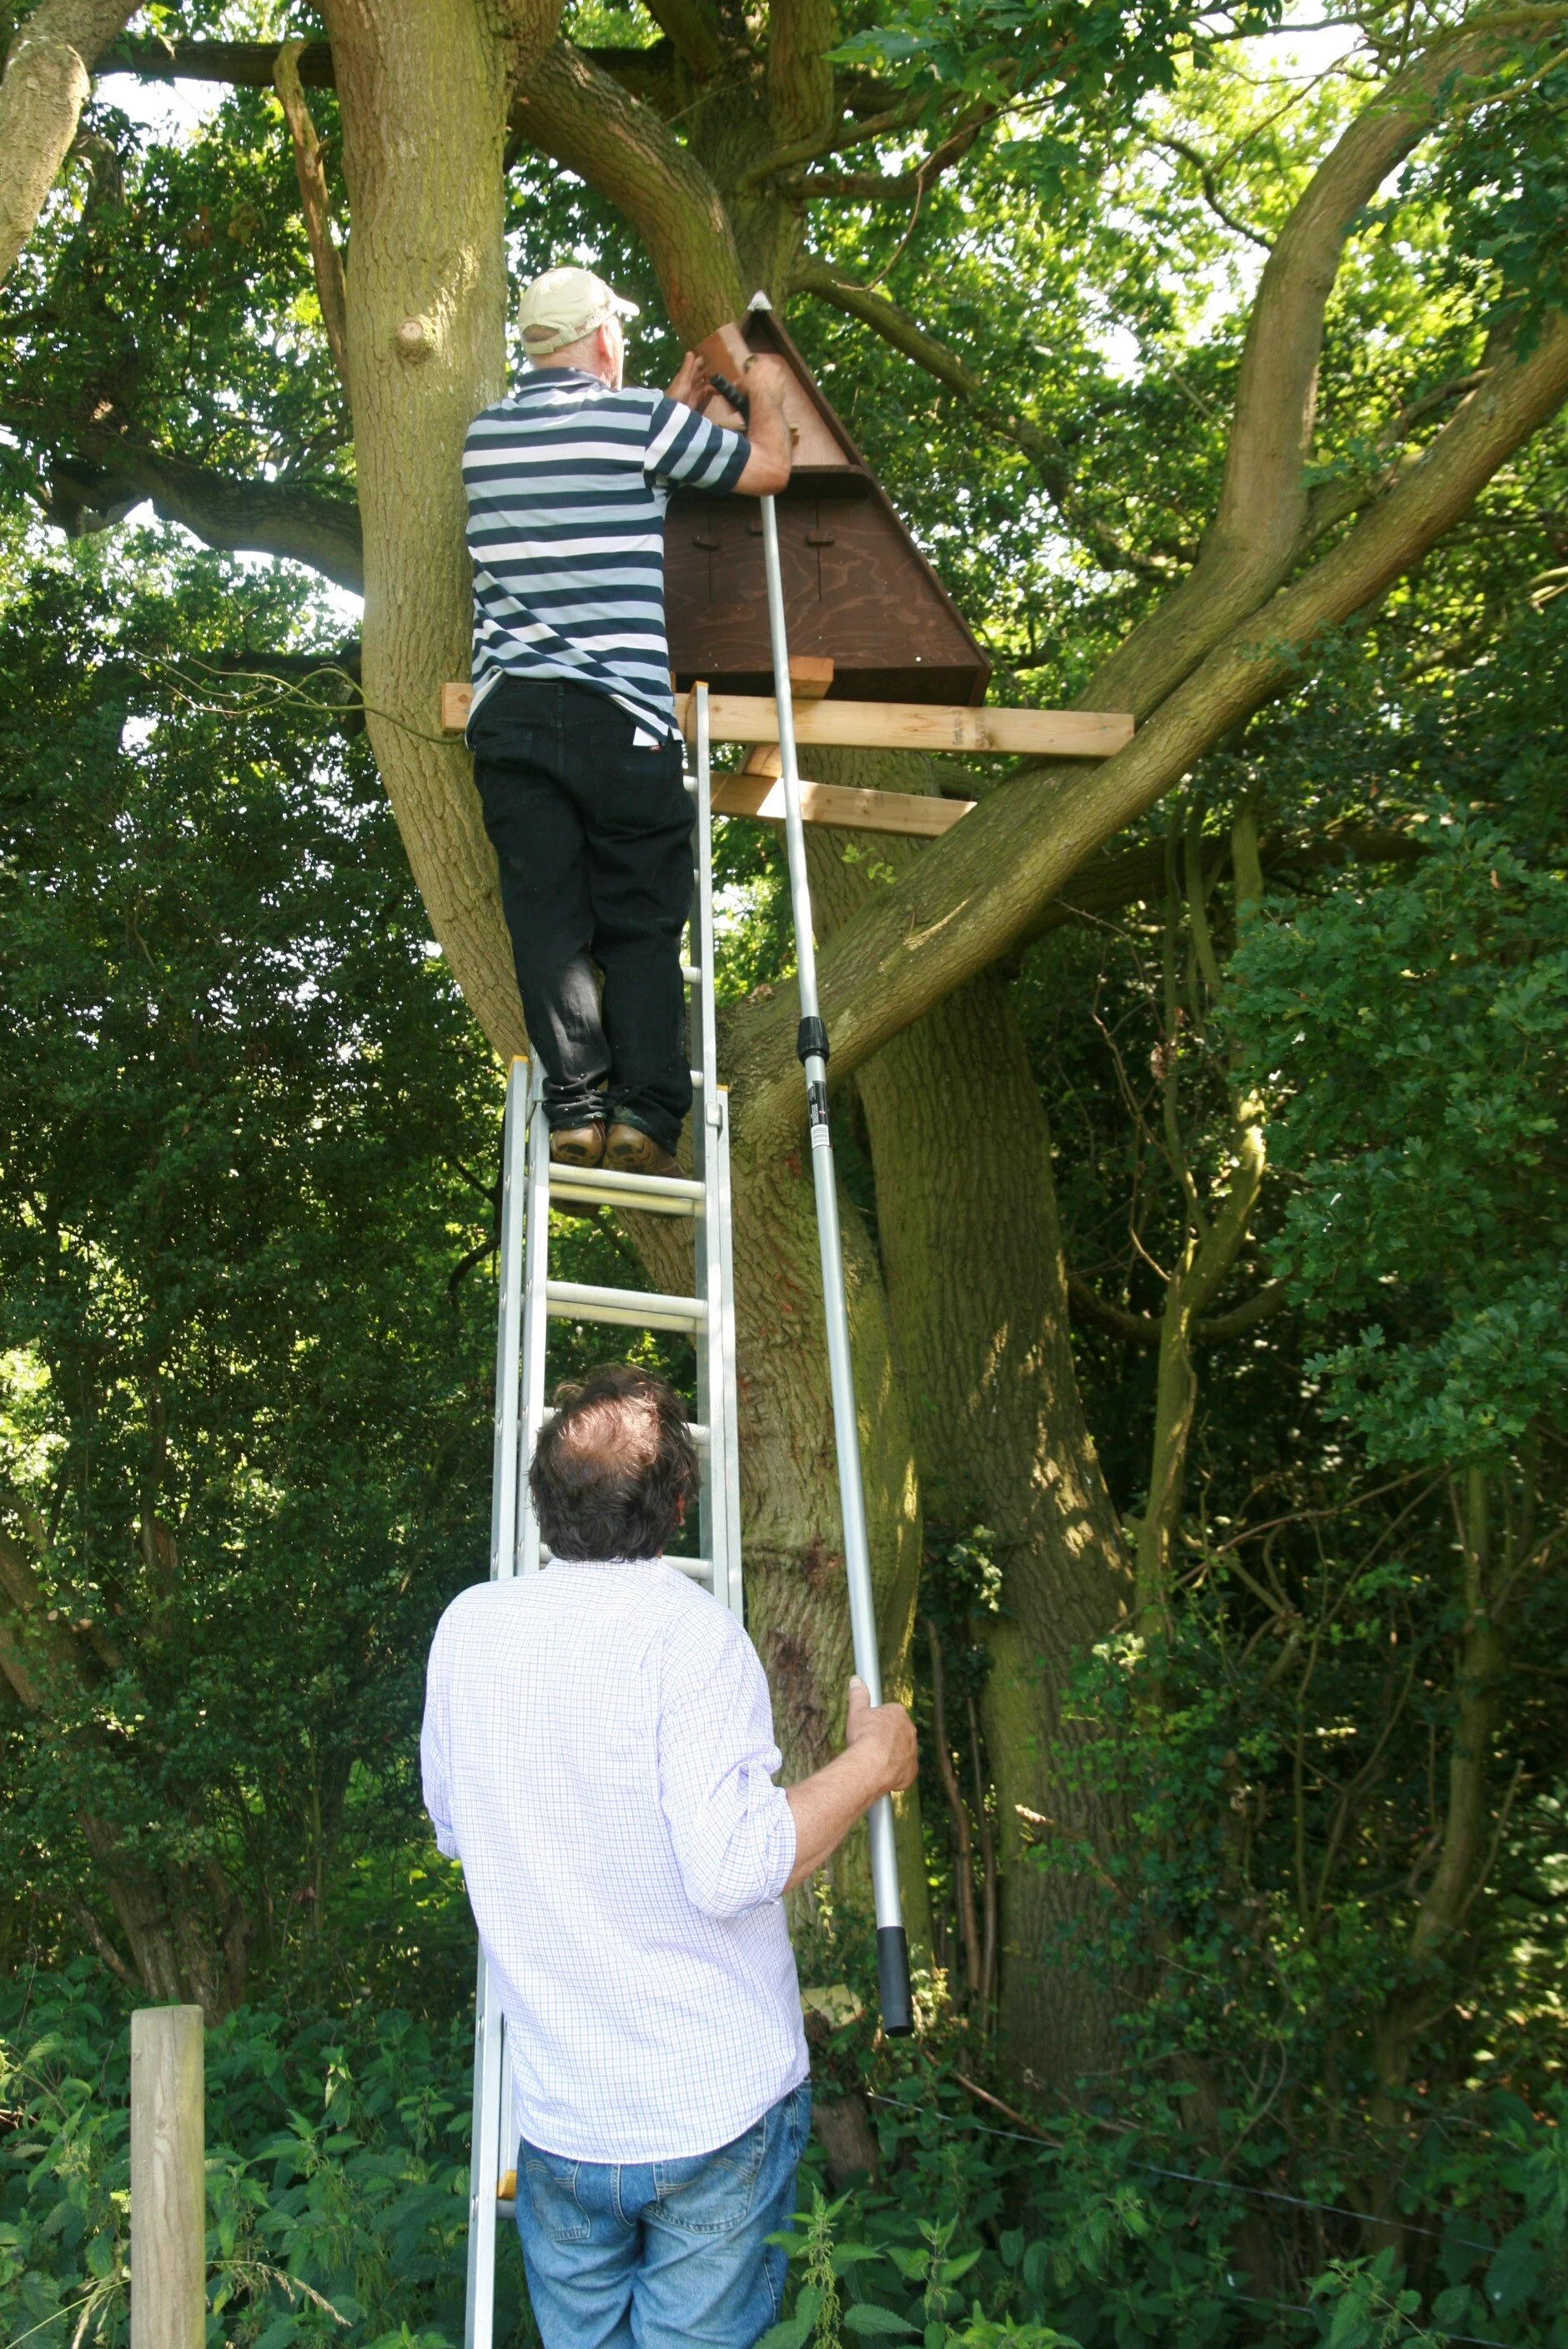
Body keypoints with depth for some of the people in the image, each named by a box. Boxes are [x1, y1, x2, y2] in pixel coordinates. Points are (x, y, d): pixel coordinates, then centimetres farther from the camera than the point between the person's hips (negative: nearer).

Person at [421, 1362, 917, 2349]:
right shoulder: (688, 1633, -20)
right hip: (717, 2107, -4)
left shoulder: (470, 1626, -3)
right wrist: (869, 1766, -13)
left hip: (556, 2115, 4)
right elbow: (732, 1869, -26)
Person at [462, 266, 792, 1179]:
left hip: (508, 714, 4)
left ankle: (575, 1106, -6)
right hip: (620, 717, -4)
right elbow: (770, 468, 12)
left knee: (547, 918, 2)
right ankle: (645, 1109, -6)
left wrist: (683, 401, 39)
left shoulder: (486, 435, 16)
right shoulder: (638, 419, 1)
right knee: (642, 924, 2)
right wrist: (763, 386, 32)